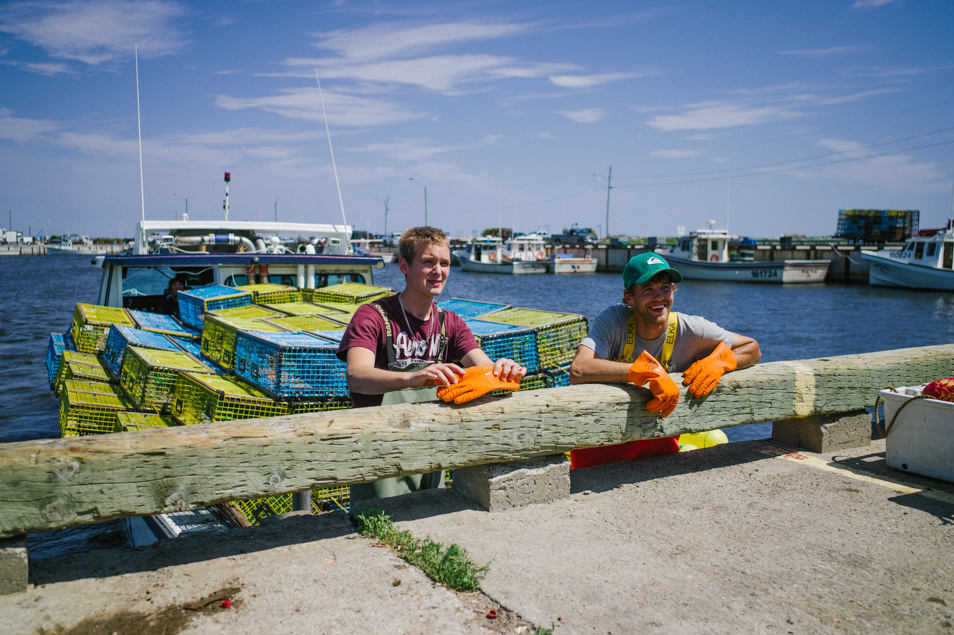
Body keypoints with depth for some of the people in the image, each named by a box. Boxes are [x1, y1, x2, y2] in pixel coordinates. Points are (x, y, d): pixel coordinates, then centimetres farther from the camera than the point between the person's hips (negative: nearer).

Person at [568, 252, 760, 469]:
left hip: (657, 443, 4)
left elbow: (752, 349, 6)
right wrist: (650, 370, -36)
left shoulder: (689, 330, -9)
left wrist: (719, 361, -16)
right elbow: (578, 372, -33)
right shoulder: (612, 320, -16)